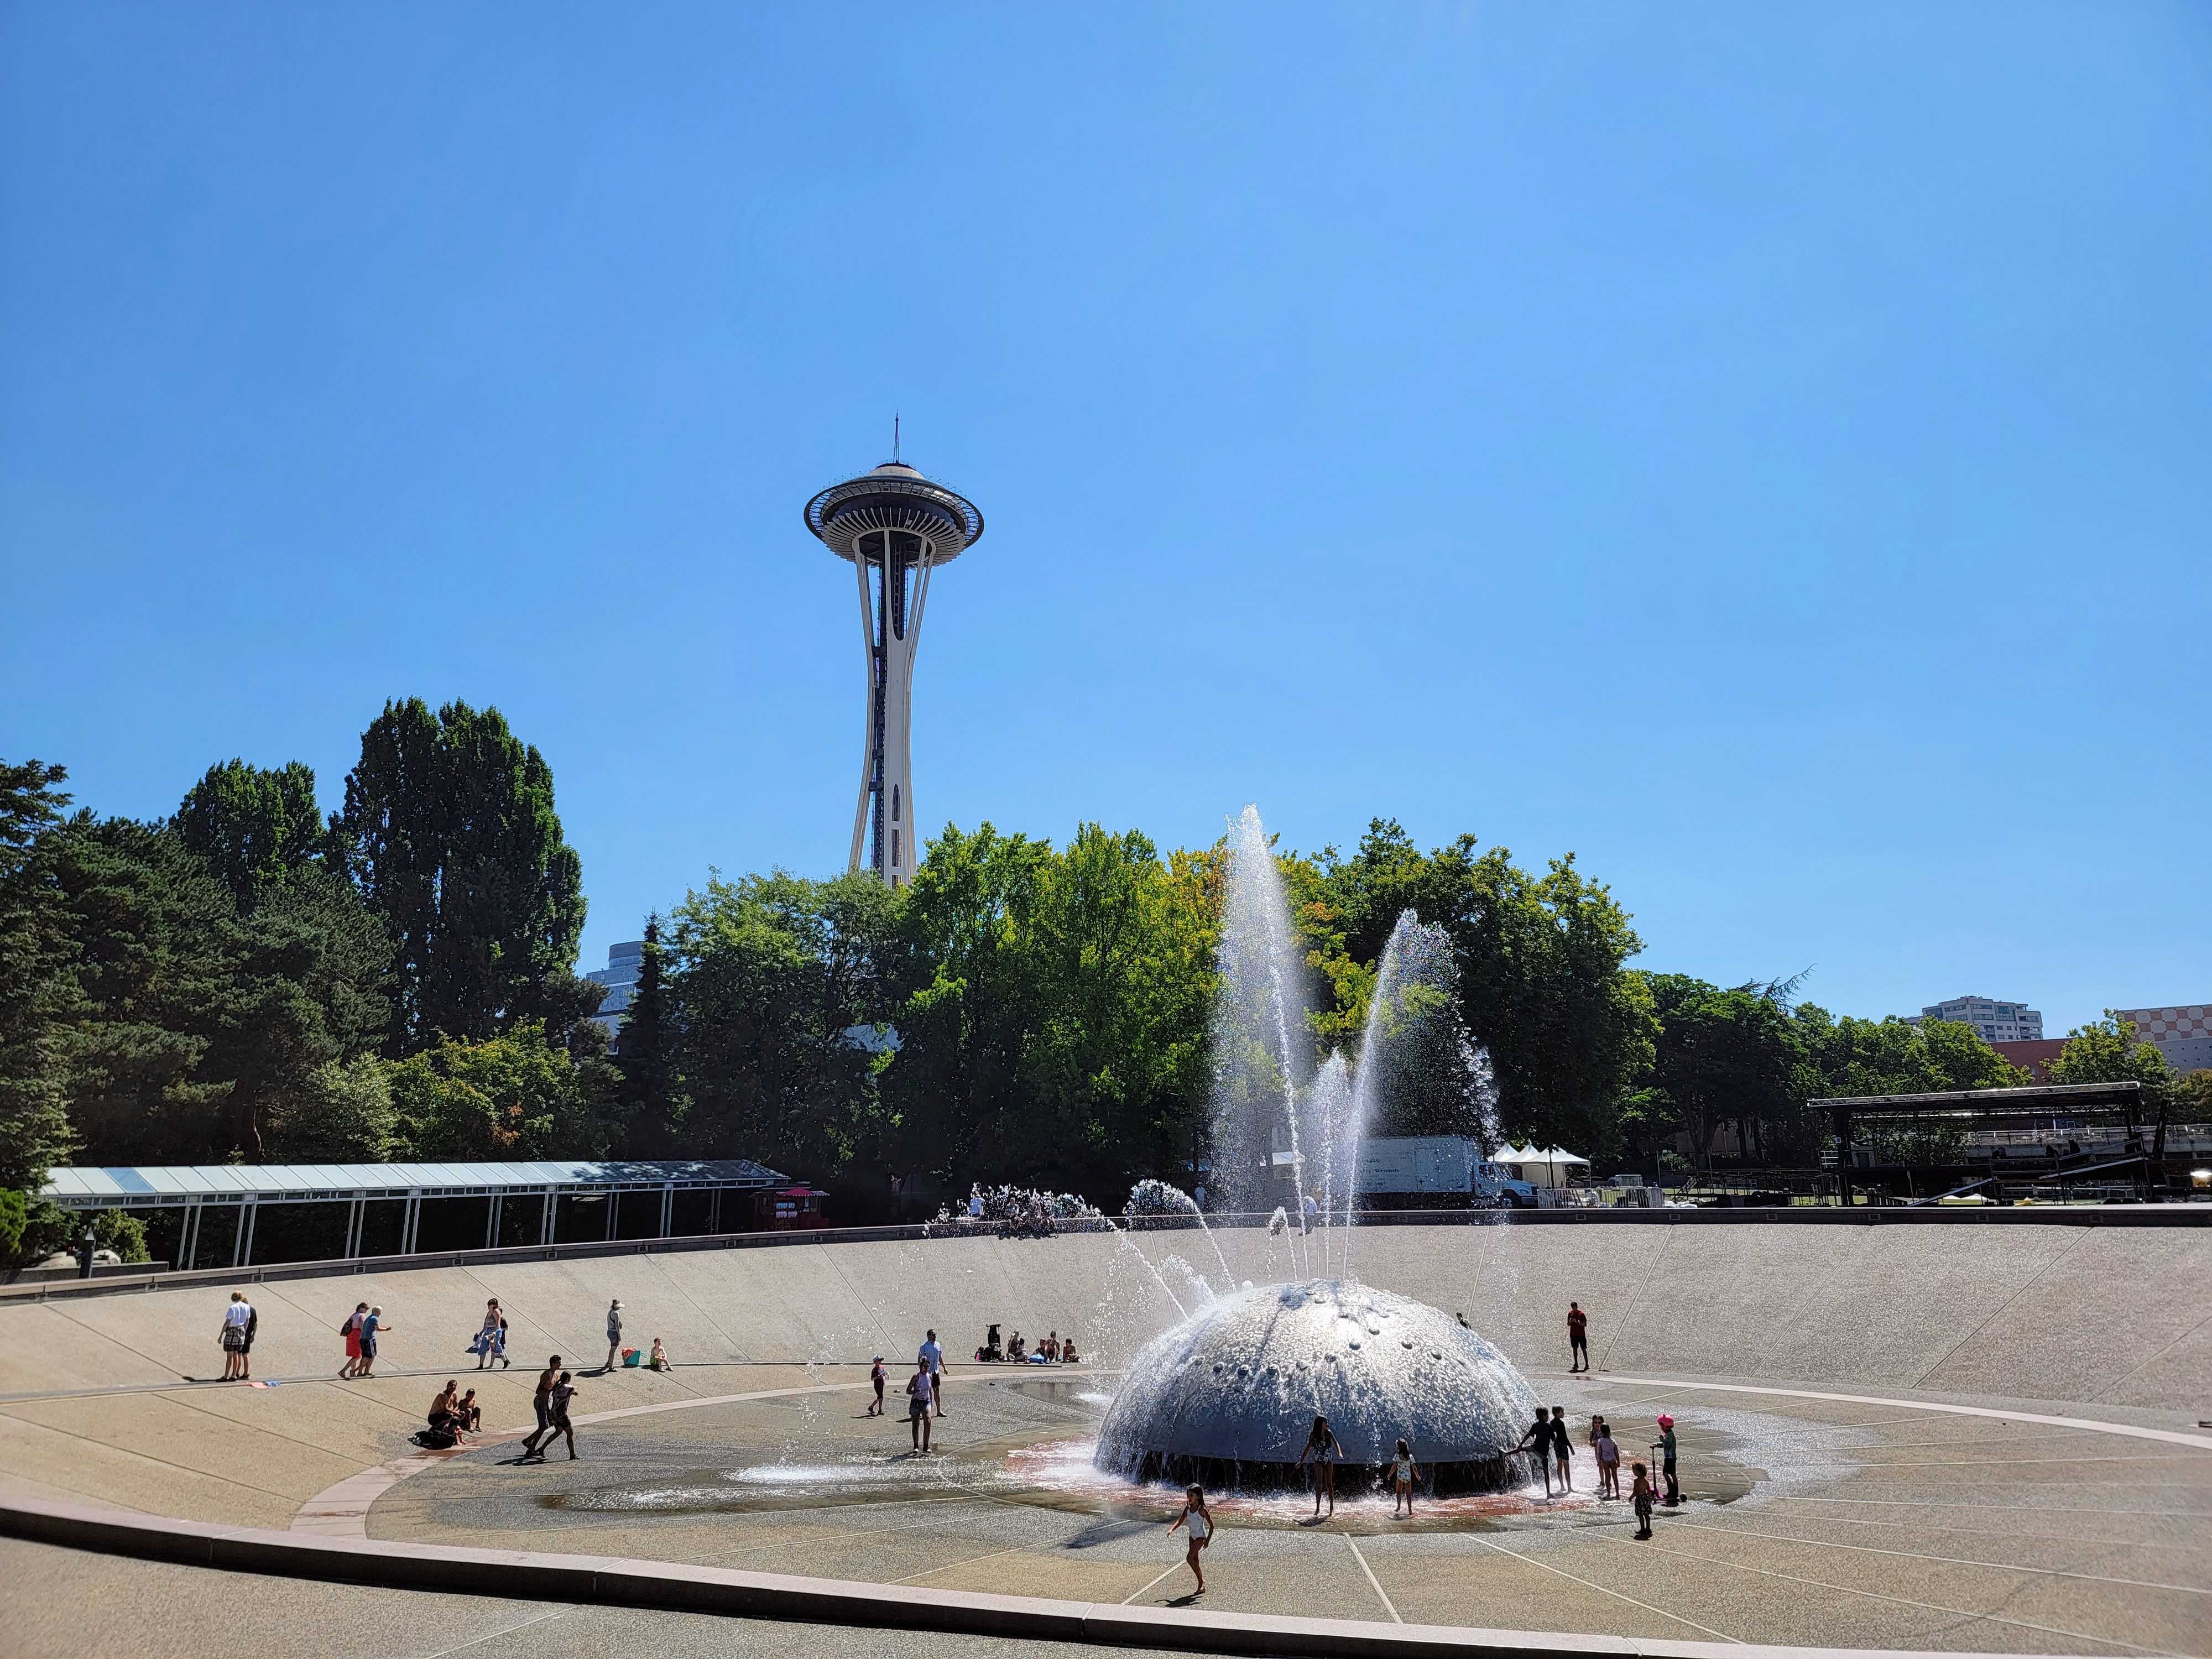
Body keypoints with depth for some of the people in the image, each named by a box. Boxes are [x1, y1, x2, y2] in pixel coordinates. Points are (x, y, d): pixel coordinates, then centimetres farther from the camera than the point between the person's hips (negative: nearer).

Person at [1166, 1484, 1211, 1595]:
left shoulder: (1202, 1509, -18)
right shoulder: (1188, 1508, 1)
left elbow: (1211, 1525, -14)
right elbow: (1180, 1521, 5)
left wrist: (1208, 1540, -18)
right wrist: (1172, 1529, -11)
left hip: (1200, 1537, -8)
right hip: (1192, 1536, 8)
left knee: (1189, 1558, -16)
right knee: (1195, 1561, 10)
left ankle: (1201, 1581, -5)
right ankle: (1201, 1586, 19)